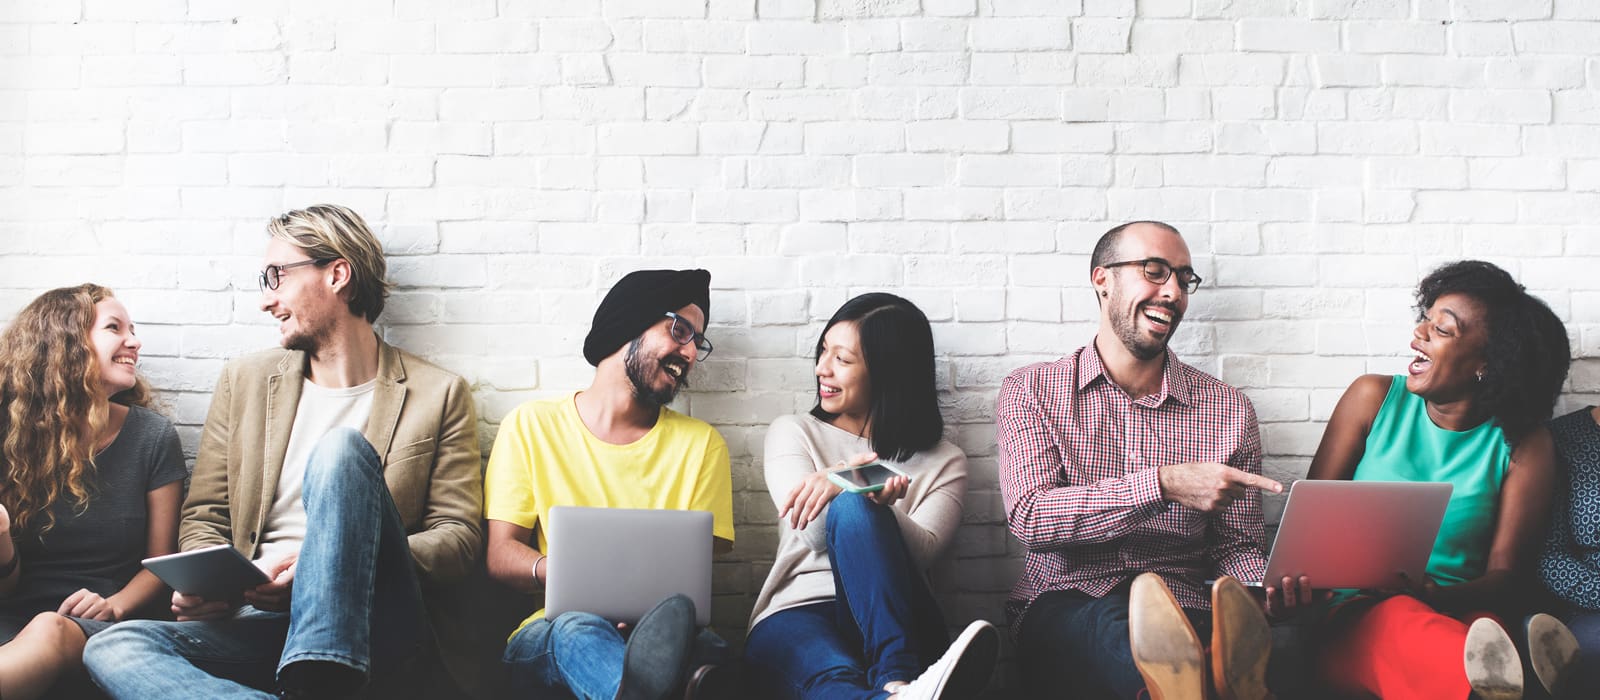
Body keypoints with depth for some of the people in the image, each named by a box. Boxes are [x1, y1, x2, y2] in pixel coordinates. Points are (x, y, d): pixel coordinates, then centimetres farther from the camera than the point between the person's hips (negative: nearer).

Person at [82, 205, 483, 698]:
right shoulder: (244, 380, 17)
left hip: (373, 635, -3)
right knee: (113, 648, -26)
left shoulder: (438, 394, 7)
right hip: (257, 620, 3)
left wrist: (337, 566, -15)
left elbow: (459, 536, 1)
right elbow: (204, 516, 18)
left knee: (341, 448, -27)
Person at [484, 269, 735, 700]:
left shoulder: (701, 443, 14)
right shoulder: (531, 425, 11)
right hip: (547, 628, -1)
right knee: (579, 628, -38)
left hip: (658, 620, 2)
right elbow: (501, 554, 4)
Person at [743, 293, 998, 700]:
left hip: (893, 624, 0)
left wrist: (873, 506, -27)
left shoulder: (944, 463, 15)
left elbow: (921, 552, -6)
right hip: (795, 616, 0)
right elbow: (814, 533, -1)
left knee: (852, 508, -33)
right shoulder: (793, 433, 17)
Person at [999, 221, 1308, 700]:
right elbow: (1029, 517, -9)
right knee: (1120, 621, -40)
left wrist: (1270, 588, -13)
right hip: (1063, 611, -2)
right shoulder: (1032, 390, 7)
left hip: (1184, 609, 2)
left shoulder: (1228, 409, 13)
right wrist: (1165, 484, -19)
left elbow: (1236, 548, 12)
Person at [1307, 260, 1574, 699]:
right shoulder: (1374, 398, 7)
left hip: (1458, 614, 1)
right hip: (1357, 613, 0)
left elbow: (1507, 574, 0)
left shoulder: (1521, 445, 5)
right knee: (1400, 620, -38)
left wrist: (1438, 596, -23)